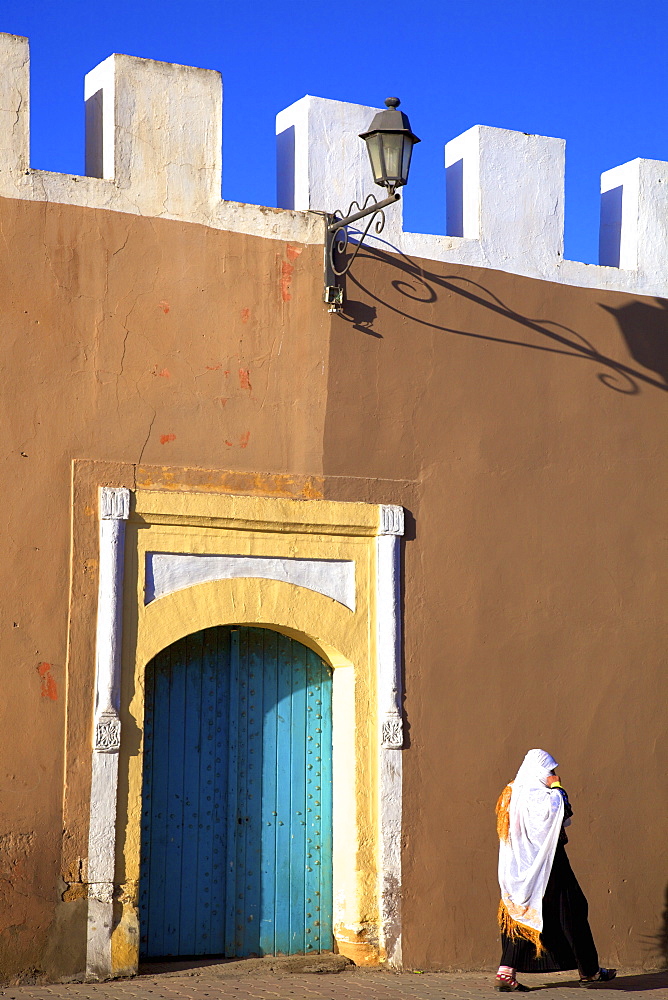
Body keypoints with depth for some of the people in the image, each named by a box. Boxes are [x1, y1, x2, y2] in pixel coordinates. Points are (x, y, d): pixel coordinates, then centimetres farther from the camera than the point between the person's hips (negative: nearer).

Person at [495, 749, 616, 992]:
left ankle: (506, 974, -2)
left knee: (522, 916, 7)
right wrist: (556, 787, -13)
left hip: (520, 868, 9)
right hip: (545, 864, -9)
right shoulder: (535, 794, -16)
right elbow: (560, 811, -27)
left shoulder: (511, 793, 12)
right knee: (570, 912, 3)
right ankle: (589, 971, 13)